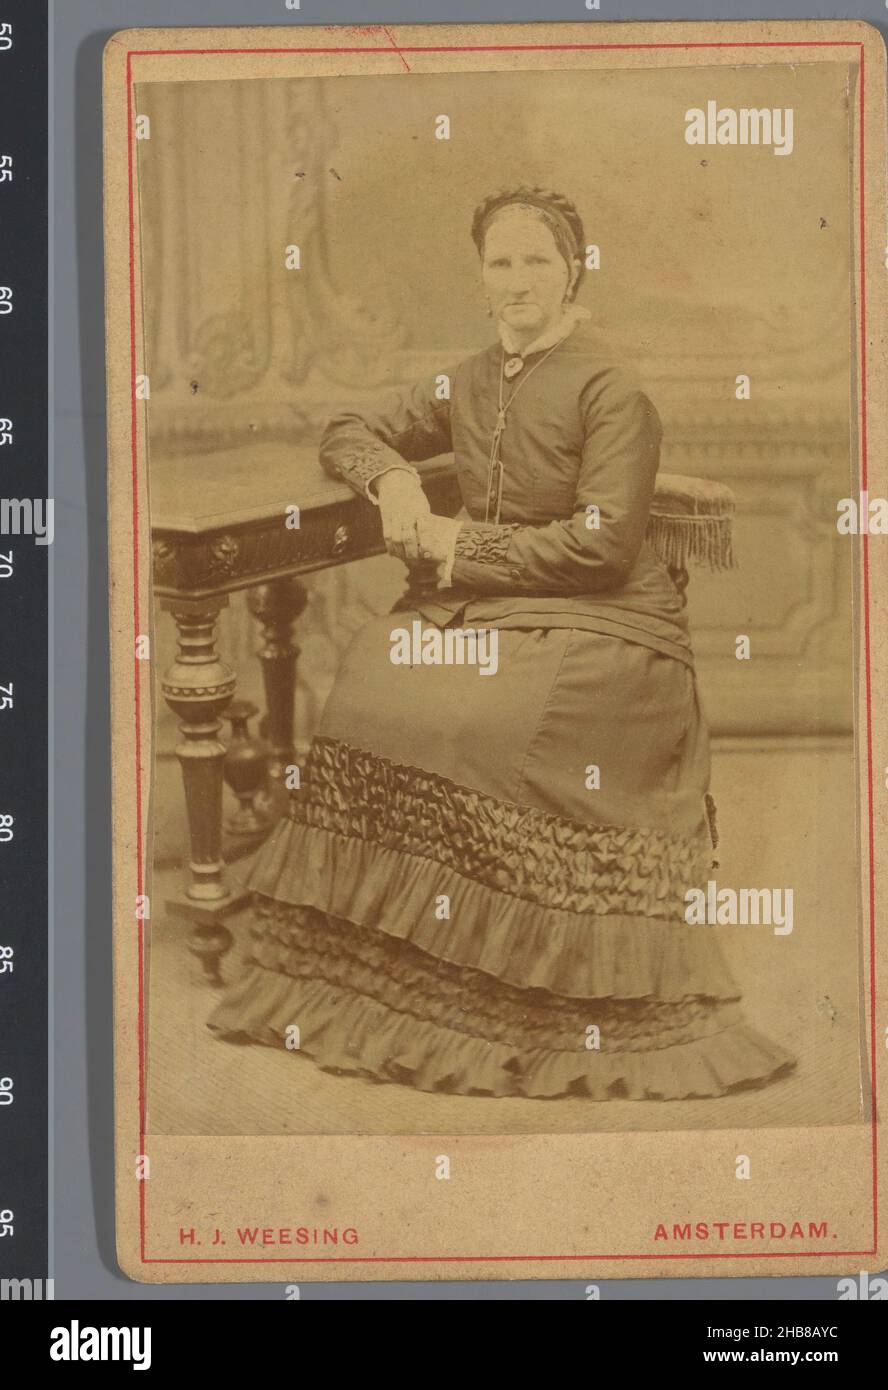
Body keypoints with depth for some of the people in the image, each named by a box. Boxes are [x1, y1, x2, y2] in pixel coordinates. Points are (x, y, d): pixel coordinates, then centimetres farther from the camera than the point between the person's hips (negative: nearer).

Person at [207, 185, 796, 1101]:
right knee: (372, 678, -22)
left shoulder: (611, 391, -5)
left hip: (600, 622, -6)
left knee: (483, 717, -32)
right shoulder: (469, 384, 15)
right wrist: (392, 479, 1)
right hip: (477, 606, 6)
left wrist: (464, 548, -10)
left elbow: (603, 544, -13)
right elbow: (349, 432, 24)